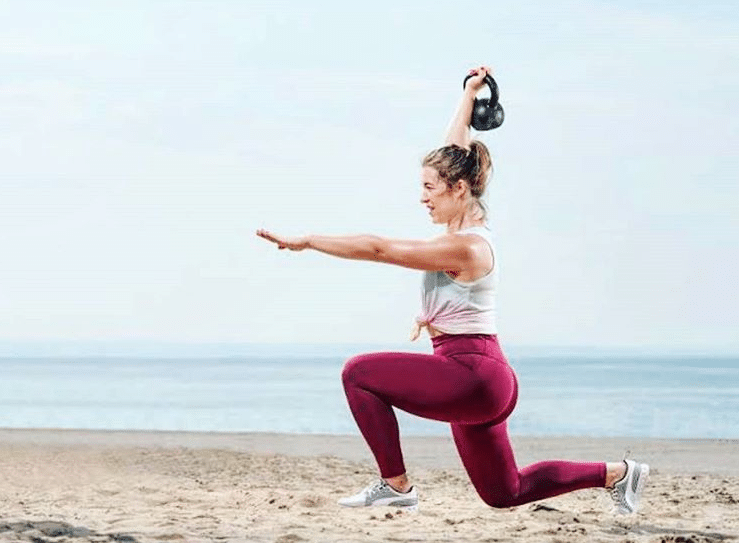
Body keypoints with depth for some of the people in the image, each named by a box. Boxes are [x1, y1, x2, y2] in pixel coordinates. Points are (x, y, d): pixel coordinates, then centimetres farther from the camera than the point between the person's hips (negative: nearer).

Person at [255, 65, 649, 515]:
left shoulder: (463, 248, -17)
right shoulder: (470, 224, 8)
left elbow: (378, 249, -18)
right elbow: (455, 155, 20)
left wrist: (305, 241, -16)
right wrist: (469, 94, 29)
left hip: (471, 375, -10)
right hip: (482, 380, 10)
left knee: (360, 373, -13)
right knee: (505, 494, 18)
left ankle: (396, 486, -9)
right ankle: (616, 473, 23)